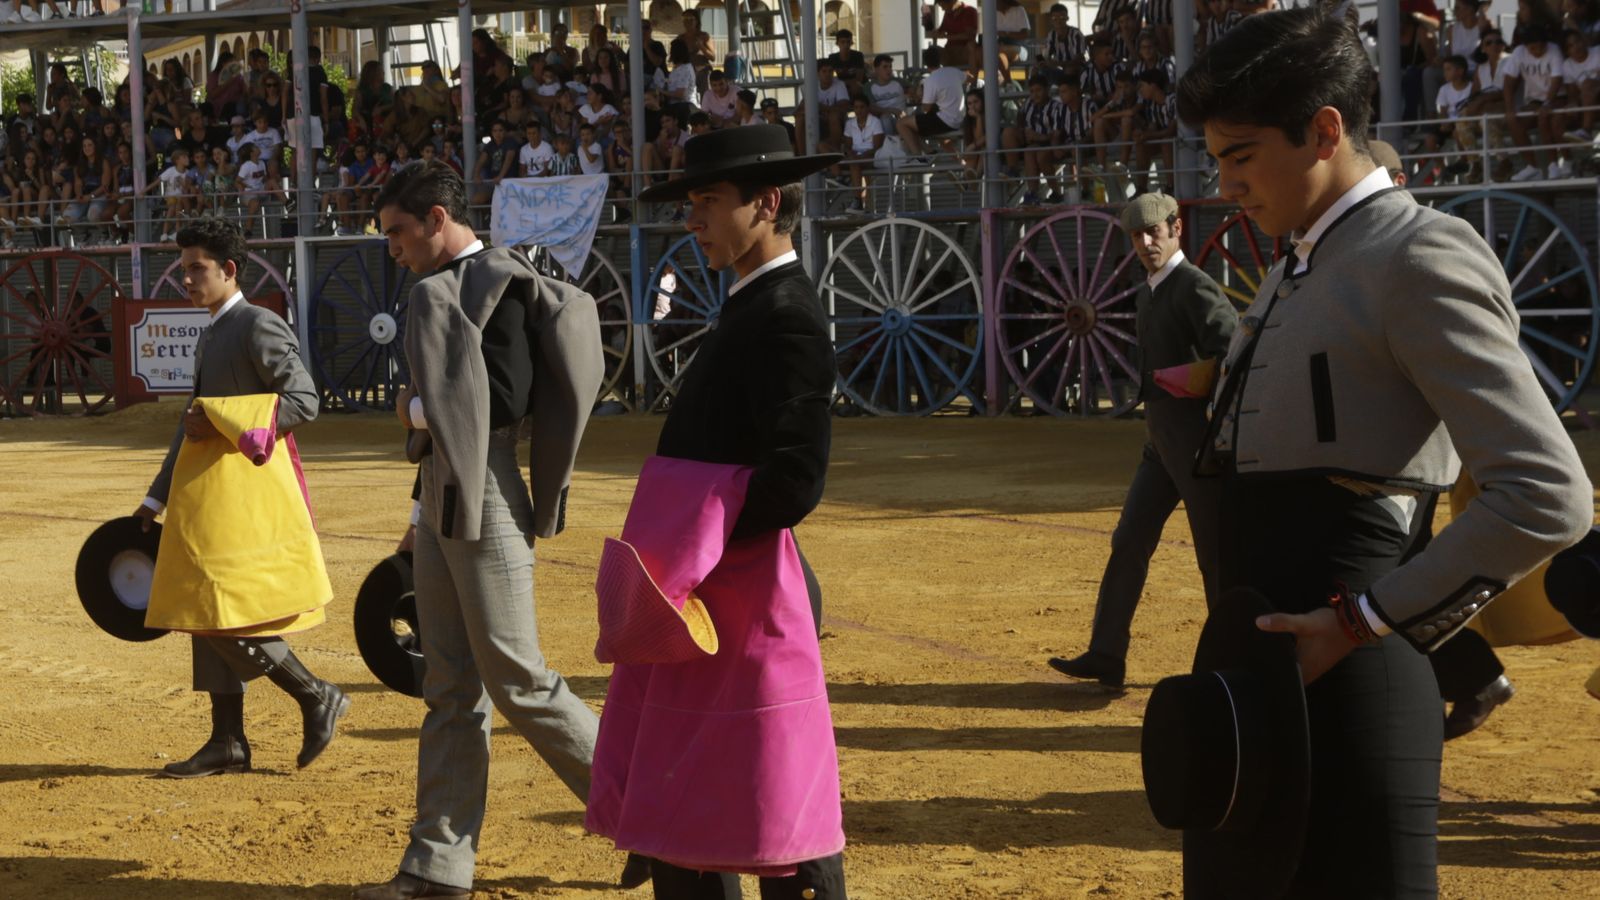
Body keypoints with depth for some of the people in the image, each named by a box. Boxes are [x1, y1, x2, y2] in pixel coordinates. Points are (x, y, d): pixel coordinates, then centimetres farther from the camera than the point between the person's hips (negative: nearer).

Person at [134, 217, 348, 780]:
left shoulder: (259, 326, -8)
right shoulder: (211, 337, 20)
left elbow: (302, 401, -17)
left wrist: (224, 426, -21)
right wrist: (157, 499, 21)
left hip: (246, 488, -9)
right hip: (209, 491, 9)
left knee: (224, 614, -13)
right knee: (209, 616, 8)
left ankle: (317, 697, 0)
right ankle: (228, 743, 13)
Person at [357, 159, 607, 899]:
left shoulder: (499, 283, -11)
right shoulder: (444, 293, 15)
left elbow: (506, 401, -19)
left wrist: (416, 410, -8)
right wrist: (424, 512, 18)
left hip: (486, 503, -9)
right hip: (444, 502, 9)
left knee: (516, 680, -6)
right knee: (451, 690, 8)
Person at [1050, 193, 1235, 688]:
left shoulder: (1195, 287, -14)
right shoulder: (1147, 294, 15)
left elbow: (1234, 348, -27)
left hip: (1198, 440, -9)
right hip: (1160, 439, 9)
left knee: (1216, 553, -1)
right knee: (1129, 541, 6)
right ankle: (1106, 655, 9)